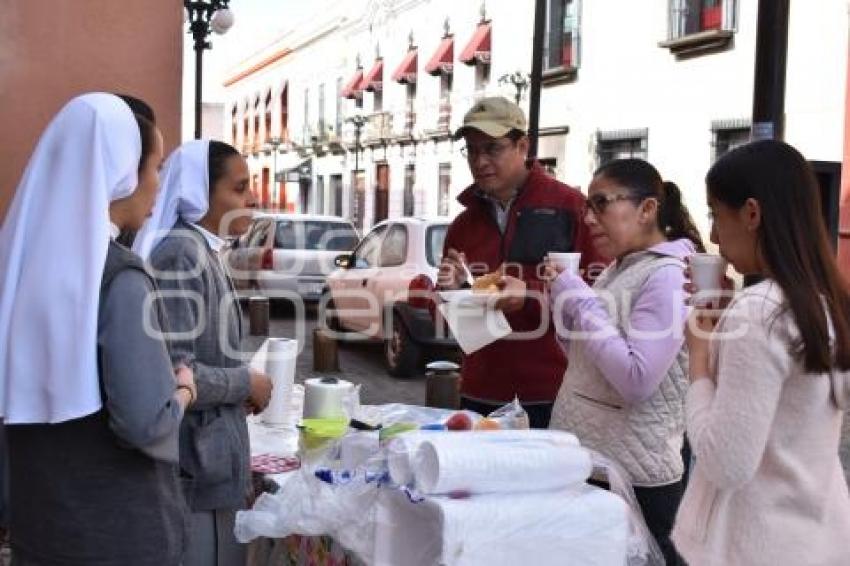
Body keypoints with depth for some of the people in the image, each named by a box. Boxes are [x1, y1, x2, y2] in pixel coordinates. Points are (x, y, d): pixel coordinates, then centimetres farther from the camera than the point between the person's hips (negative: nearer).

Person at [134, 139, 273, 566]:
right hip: (196, 466, -10)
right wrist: (247, 383, -13)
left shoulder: (202, 251, 11)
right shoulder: (180, 253, -18)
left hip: (211, 458, 10)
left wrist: (240, 387, 8)